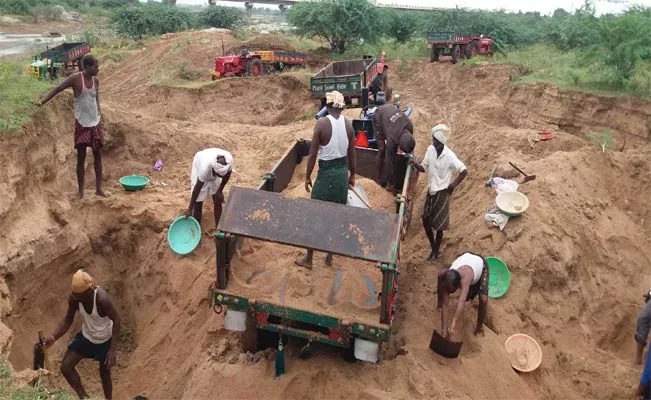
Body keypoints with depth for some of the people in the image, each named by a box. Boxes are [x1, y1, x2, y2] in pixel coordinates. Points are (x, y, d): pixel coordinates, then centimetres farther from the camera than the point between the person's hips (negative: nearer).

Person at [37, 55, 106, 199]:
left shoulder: (95, 80, 3)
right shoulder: (75, 78, -11)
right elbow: (57, 89, -10)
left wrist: (99, 113, 9)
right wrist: (41, 102, -20)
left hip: (95, 122, 5)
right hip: (81, 123, -5)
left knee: (98, 155, 8)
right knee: (81, 158, 0)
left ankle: (99, 189, 16)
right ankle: (81, 192, 9)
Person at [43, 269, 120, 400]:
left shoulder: (102, 299, -37)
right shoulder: (74, 299, -22)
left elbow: (116, 320, -27)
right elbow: (68, 320, -6)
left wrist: (112, 349, -29)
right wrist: (53, 337, -22)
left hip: (105, 340, -4)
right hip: (86, 337, 5)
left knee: (104, 374, 12)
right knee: (66, 367, -1)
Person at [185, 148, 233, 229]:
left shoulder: (229, 159, -38)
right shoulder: (205, 167, -45)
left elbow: (228, 174, -14)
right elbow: (197, 188, -32)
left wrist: (220, 191, -6)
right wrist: (190, 209, -24)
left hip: (213, 172, 3)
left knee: (218, 201, 6)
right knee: (198, 202, -2)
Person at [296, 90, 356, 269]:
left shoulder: (322, 123, -14)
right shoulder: (348, 123, -1)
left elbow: (313, 153, -12)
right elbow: (352, 154, 6)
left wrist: (307, 176, -1)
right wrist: (352, 175, 19)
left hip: (327, 171, -4)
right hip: (343, 171, 5)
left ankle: (308, 259, 15)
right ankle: (330, 255, 26)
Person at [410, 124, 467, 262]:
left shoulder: (450, 156, -22)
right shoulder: (430, 149, -5)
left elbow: (464, 171, -18)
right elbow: (424, 168, 4)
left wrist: (454, 185, -16)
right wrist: (415, 164, -14)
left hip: (442, 192, -6)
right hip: (431, 191, 6)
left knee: (438, 226, 5)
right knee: (426, 222, 11)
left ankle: (436, 252, 24)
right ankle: (433, 249, 32)